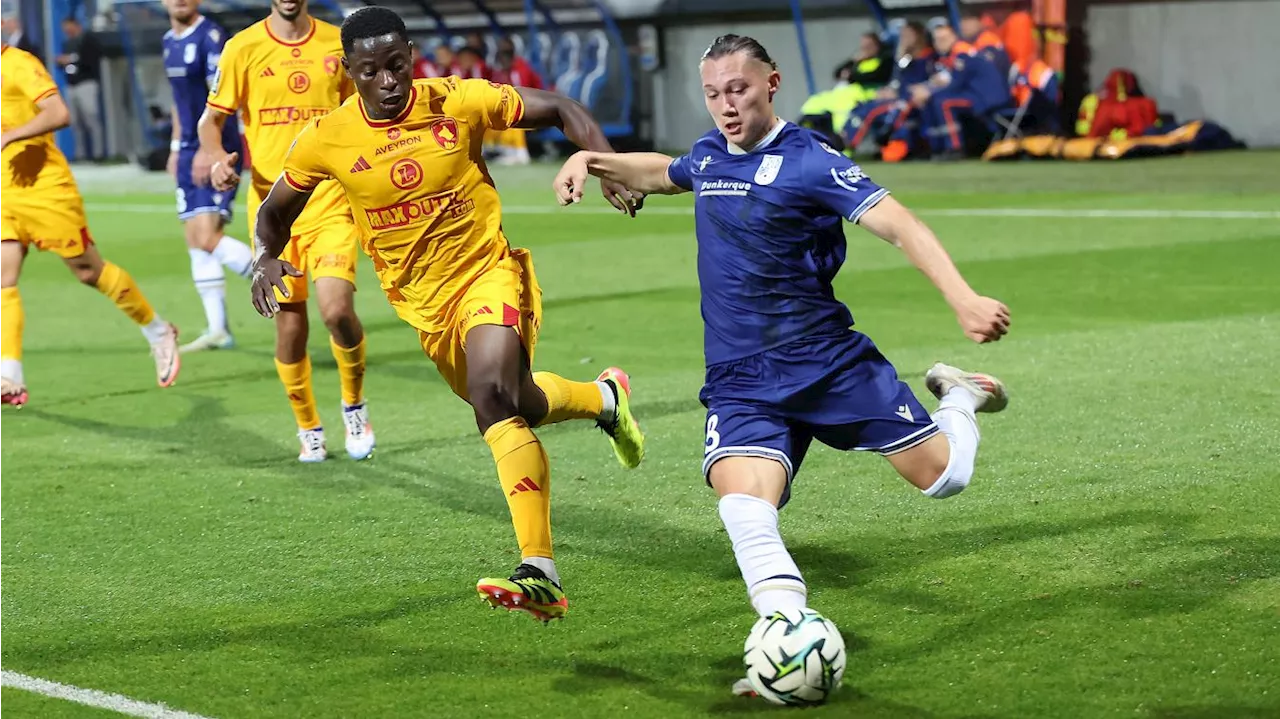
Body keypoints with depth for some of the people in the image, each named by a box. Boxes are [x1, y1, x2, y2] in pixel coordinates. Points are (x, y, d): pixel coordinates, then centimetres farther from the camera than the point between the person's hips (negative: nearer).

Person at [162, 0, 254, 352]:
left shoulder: (211, 36, -12)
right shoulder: (169, 40, 14)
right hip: (190, 152, 8)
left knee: (208, 238, -17)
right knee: (196, 243, 6)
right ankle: (217, 329, 10)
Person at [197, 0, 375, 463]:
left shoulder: (337, 43, 5)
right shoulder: (243, 48, 0)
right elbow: (211, 119, 5)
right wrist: (216, 157, -15)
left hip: (330, 202, 0)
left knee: (337, 310, -17)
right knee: (290, 325, 3)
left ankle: (354, 406, 11)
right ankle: (309, 432, 24)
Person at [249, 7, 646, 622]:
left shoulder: (460, 102, -13)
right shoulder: (327, 139, -8)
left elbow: (561, 111, -1)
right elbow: (276, 211, 10)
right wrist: (266, 258, -12)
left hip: (489, 274, -4)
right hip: (423, 303, 4)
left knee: (493, 393, -30)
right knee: (517, 405, 17)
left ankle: (540, 574, -31)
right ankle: (603, 398, 53)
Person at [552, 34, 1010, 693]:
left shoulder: (807, 161, -11)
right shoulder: (708, 154, 9)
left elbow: (898, 225, -21)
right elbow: (664, 174, 35)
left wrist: (963, 299, -35)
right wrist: (597, 162, 18)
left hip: (828, 360, -3)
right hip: (740, 383, 3)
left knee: (942, 476, 3)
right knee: (743, 504, -26)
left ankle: (959, 397, 36)